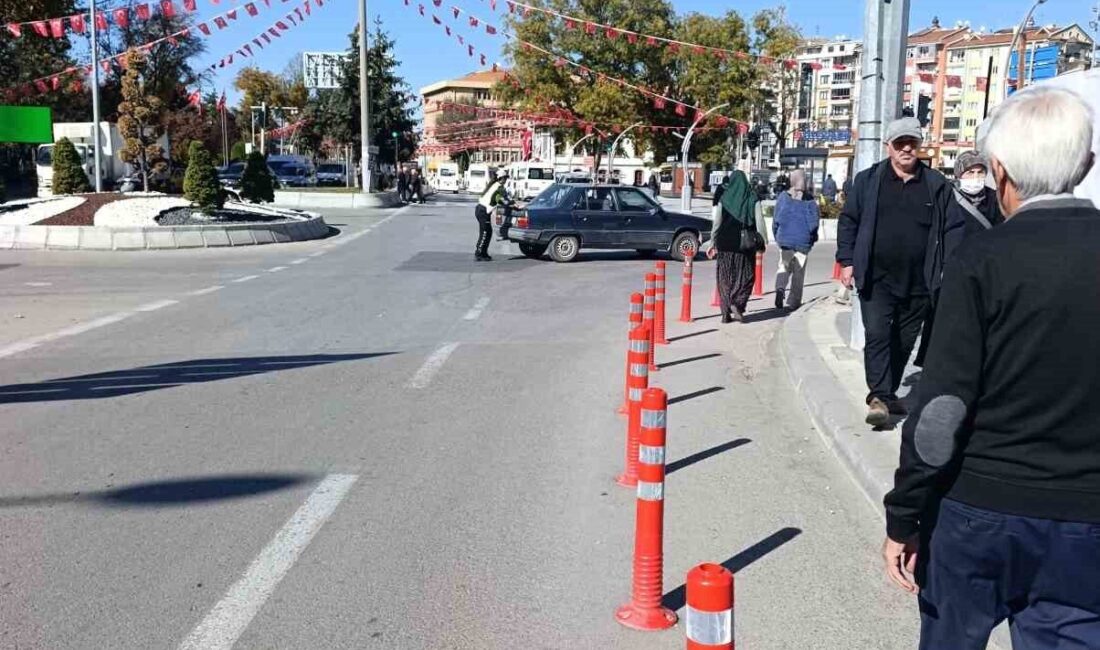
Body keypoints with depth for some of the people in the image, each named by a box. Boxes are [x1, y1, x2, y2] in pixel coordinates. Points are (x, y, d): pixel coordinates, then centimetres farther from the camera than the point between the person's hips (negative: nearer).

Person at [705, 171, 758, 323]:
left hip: (725, 243, 1)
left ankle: (726, 313, 7)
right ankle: (737, 303, -7)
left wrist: (713, 243, 2)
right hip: (746, 243, 0)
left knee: (725, 276, 9)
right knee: (745, 275, 13)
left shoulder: (723, 198, -1)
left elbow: (717, 222, -4)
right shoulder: (752, 199, -1)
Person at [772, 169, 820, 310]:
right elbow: (814, 221, -5)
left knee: (784, 266, 13)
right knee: (799, 271, 9)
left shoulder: (783, 197, -2)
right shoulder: (809, 200, -6)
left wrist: (777, 235, 14)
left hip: (785, 239, 1)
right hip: (803, 241, -1)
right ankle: (794, 301, 12)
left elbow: (776, 219, 1)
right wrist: (812, 237, 10)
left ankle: (780, 288, -16)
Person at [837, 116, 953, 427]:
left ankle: (889, 392, 25)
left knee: (904, 342, 11)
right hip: (877, 279, -2)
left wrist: (944, 272, 3)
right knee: (877, 335, -11)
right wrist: (847, 261, -3)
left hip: (918, 282, 2)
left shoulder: (937, 185, 6)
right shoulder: (868, 180, 3)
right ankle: (879, 396, -10)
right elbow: (848, 221, 5)